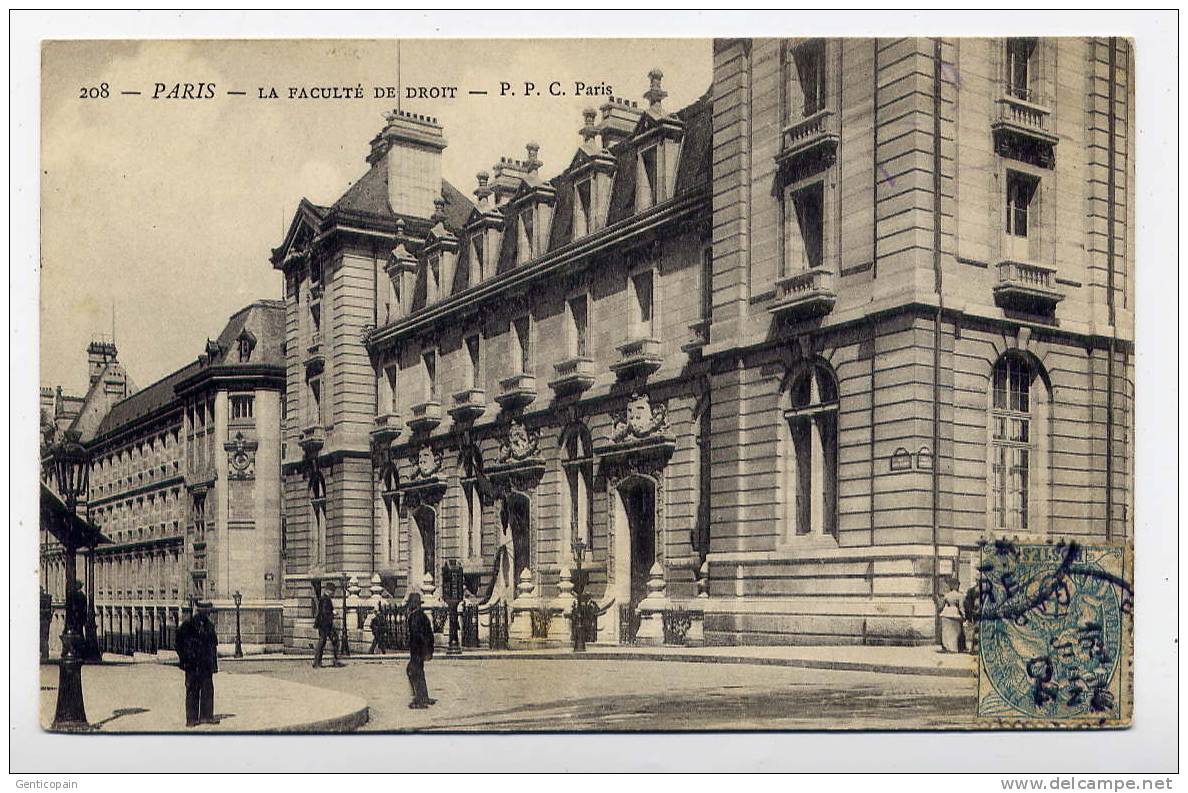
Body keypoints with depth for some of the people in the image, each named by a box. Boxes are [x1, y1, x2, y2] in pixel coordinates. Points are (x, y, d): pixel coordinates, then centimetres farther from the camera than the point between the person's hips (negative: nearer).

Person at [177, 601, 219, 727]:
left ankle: (206, 716, 11)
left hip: (206, 665, 5)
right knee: (192, 691, -1)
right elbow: (179, 642, -2)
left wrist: (214, 663, 14)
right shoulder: (187, 624, -4)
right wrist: (184, 659, -9)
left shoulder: (209, 625, 12)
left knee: (208, 690, 4)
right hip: (192, 665, -5)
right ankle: (191, 719, 3)